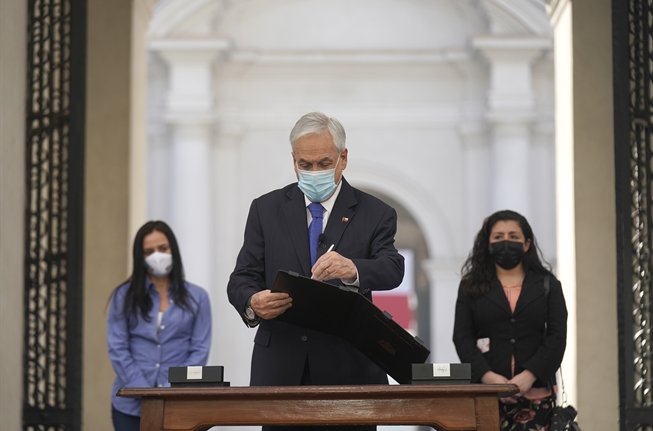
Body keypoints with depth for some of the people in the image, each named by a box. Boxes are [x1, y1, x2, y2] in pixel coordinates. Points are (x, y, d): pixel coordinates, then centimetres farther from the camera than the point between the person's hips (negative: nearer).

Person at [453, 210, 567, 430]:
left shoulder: (548, 285, 15)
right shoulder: (471, 286, 15)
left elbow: (557, 337, 3)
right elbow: (462, 337, 5)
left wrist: (529, 375, -13)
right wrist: (487, 375, -13)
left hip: (535, 392, 1)